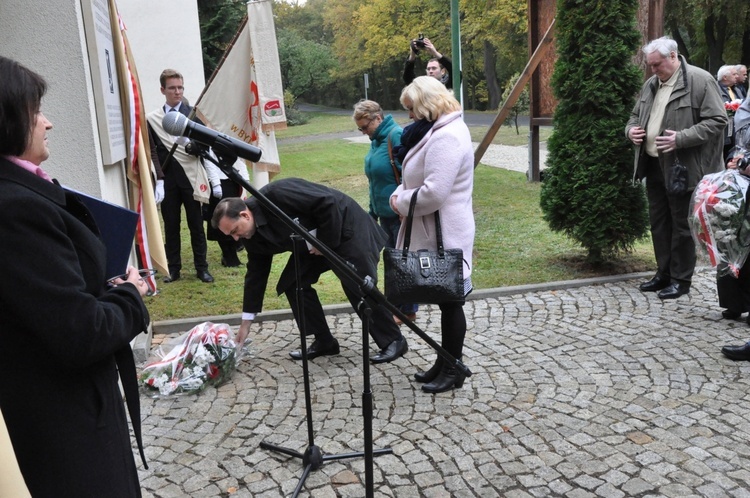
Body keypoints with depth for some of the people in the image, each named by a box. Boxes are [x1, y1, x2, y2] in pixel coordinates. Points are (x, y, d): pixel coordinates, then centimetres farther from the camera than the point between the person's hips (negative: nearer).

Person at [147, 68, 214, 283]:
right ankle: (173, 268, 16)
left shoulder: (192, 113, 4)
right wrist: (157, 178, -6)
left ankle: (201, 267, 13)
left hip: (190, 176, 0)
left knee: (196, 224, 5)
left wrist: (191, 143, -21)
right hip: (167, 179, 1)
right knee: (170, 225, 7)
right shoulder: (152, 118, 5)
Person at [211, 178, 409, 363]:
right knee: (293, 283, -1)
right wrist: (246, 322, 7)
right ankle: (324, 341, 10)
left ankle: (393, 340, 4)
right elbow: (256, 273, 5)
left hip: (346, 227, -8)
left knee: (360, 287, -11)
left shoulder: (277, 194, -31)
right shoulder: (253, 237, -4)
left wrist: (326, 242, -19)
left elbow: (327, 202, -29)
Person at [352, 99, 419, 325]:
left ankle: (408, 311, 16)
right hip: (385, 213, 9)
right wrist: (372, 212, 21)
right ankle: (396, 306, 29)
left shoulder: (397, 136, -17)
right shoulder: (376, 140, 11)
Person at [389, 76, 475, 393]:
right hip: (434, 231, 10)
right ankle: (445, 362, 29)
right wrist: (401, 193, 0)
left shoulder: (446, 137, -20)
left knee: (449, 300, 2)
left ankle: (453, 369, 16)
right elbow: (420, 177, 19)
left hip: (444, 234, -10)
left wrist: (401, 202, -12)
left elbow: (433, 193, -28)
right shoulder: (440, 130, 14)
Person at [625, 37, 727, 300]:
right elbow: (636, 115, 25)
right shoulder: (651, 84, 13)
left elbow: (717, 120, -14)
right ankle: (663, 273, 27)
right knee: (659, 223, 14)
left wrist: (681, 138, -23)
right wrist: (631, 129, 2)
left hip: (682, 167, -7)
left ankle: (681, 279, 13)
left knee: (682, 225, 2)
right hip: (654, 165, 8)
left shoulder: (700, 80, -10)